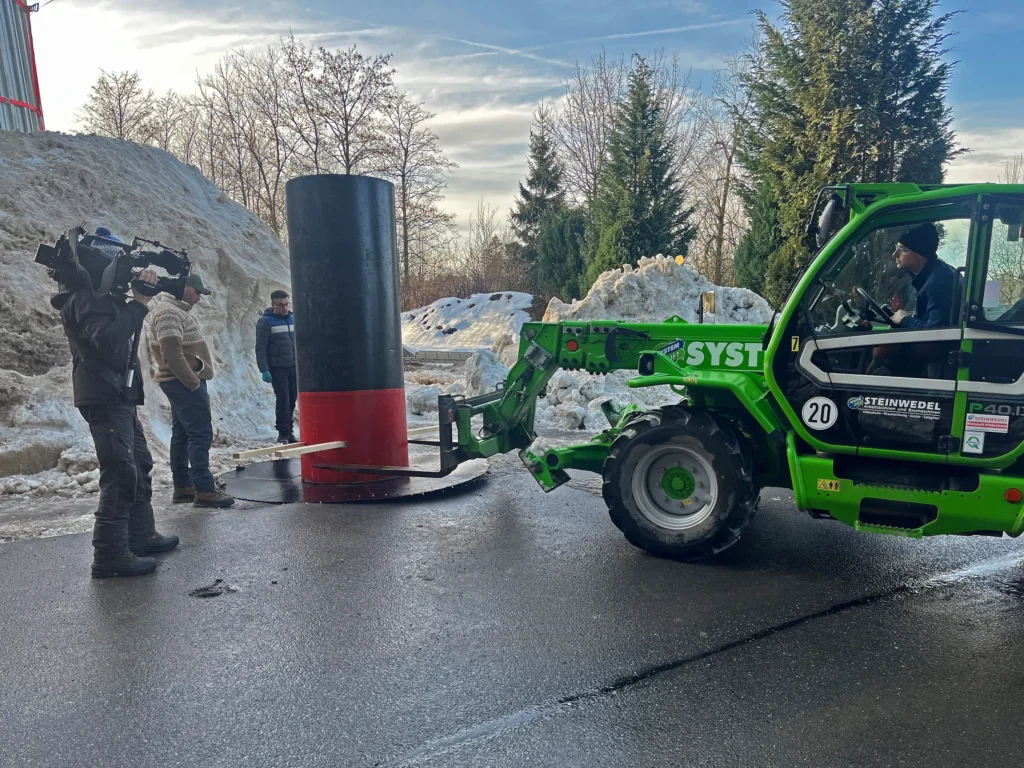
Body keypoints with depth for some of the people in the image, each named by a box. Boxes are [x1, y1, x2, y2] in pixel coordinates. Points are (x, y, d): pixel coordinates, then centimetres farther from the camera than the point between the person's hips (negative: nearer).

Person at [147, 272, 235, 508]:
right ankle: (204, 490, -12)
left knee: (182, 435, 11)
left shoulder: (179, 311, 19)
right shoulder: (169, 312, -15)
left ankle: (182, 487, 17)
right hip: (184, 383, -11)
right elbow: (172, 354, -24)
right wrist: (193, 382, -21)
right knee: (200, 434, -12)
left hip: (183, 383, 11)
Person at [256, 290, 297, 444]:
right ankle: (283, 432, 2)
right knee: (283, 400, -7)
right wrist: (264, 369, -16)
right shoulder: (265, 321, -6)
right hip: (277, 368, -5)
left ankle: (289, 430, 19)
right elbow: (261, 348, -10)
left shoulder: (292, 318, 12)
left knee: (292, 400, 8)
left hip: (293, 367, 5)